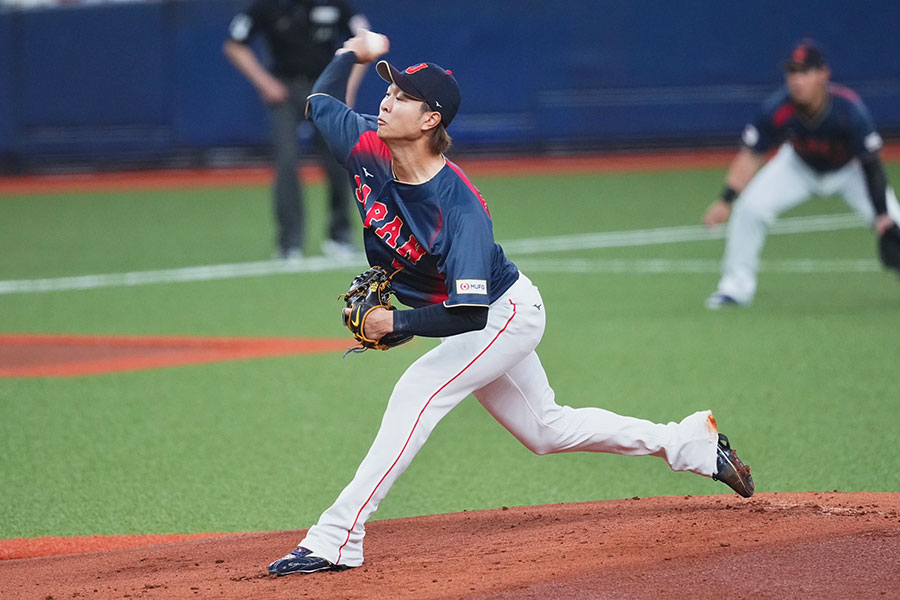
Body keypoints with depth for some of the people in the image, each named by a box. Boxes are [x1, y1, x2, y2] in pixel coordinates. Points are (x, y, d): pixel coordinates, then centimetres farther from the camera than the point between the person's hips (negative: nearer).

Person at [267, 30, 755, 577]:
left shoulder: (459, 209, -36)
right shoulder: (368, 149, -16)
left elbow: (468, 315, -39)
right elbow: (321, 102, 5)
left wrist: (397, 323, -34)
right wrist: (351, 54, -2)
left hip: (506, 315, -9)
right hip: (480, 324, 9)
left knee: (418, 392, -24)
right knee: (548, 431, 18)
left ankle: (336, 540, -24)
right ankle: (691, 442, 32)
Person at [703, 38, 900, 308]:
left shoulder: (850, 110, -36)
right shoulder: (776, 110, -31)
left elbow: (871, 164, -29)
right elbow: (751, 155, -21)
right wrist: (726, 200, -30)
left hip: (849, 171, -2)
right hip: (799, 167, 2)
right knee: (750, 207, -16)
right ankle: (736, 285, -1)